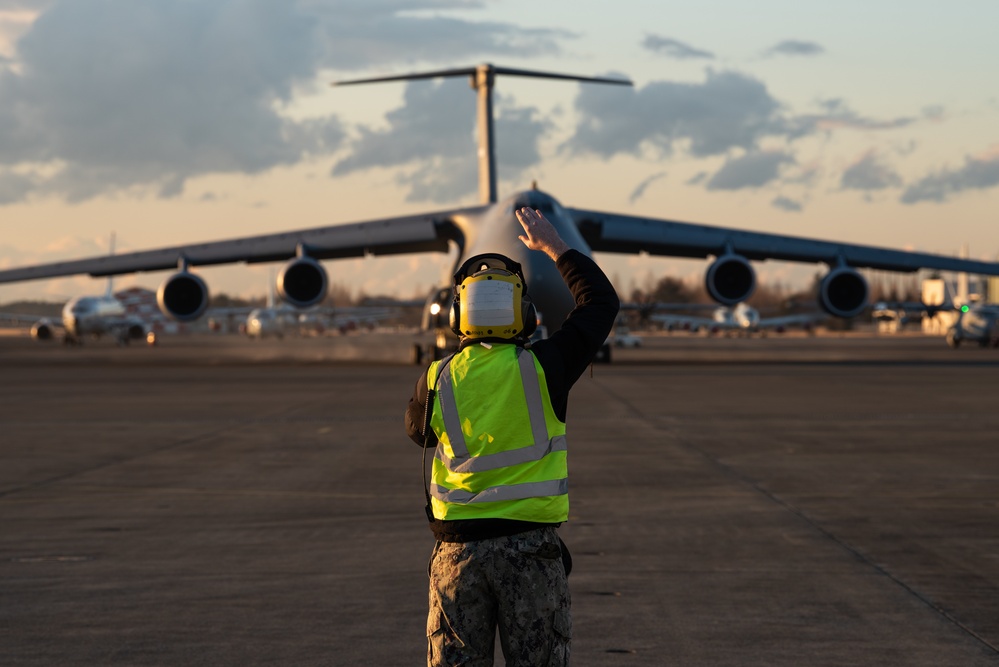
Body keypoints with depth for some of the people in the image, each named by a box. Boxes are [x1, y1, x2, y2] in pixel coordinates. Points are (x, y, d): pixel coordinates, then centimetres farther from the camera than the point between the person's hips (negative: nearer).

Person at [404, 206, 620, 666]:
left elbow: (417, 430, 20)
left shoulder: (438, 380, -3)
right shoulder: (542, 368, -8)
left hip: (458, 547, 2)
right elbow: (602, 302, 6)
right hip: (530, 547, -1)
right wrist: (555, 248, 16)